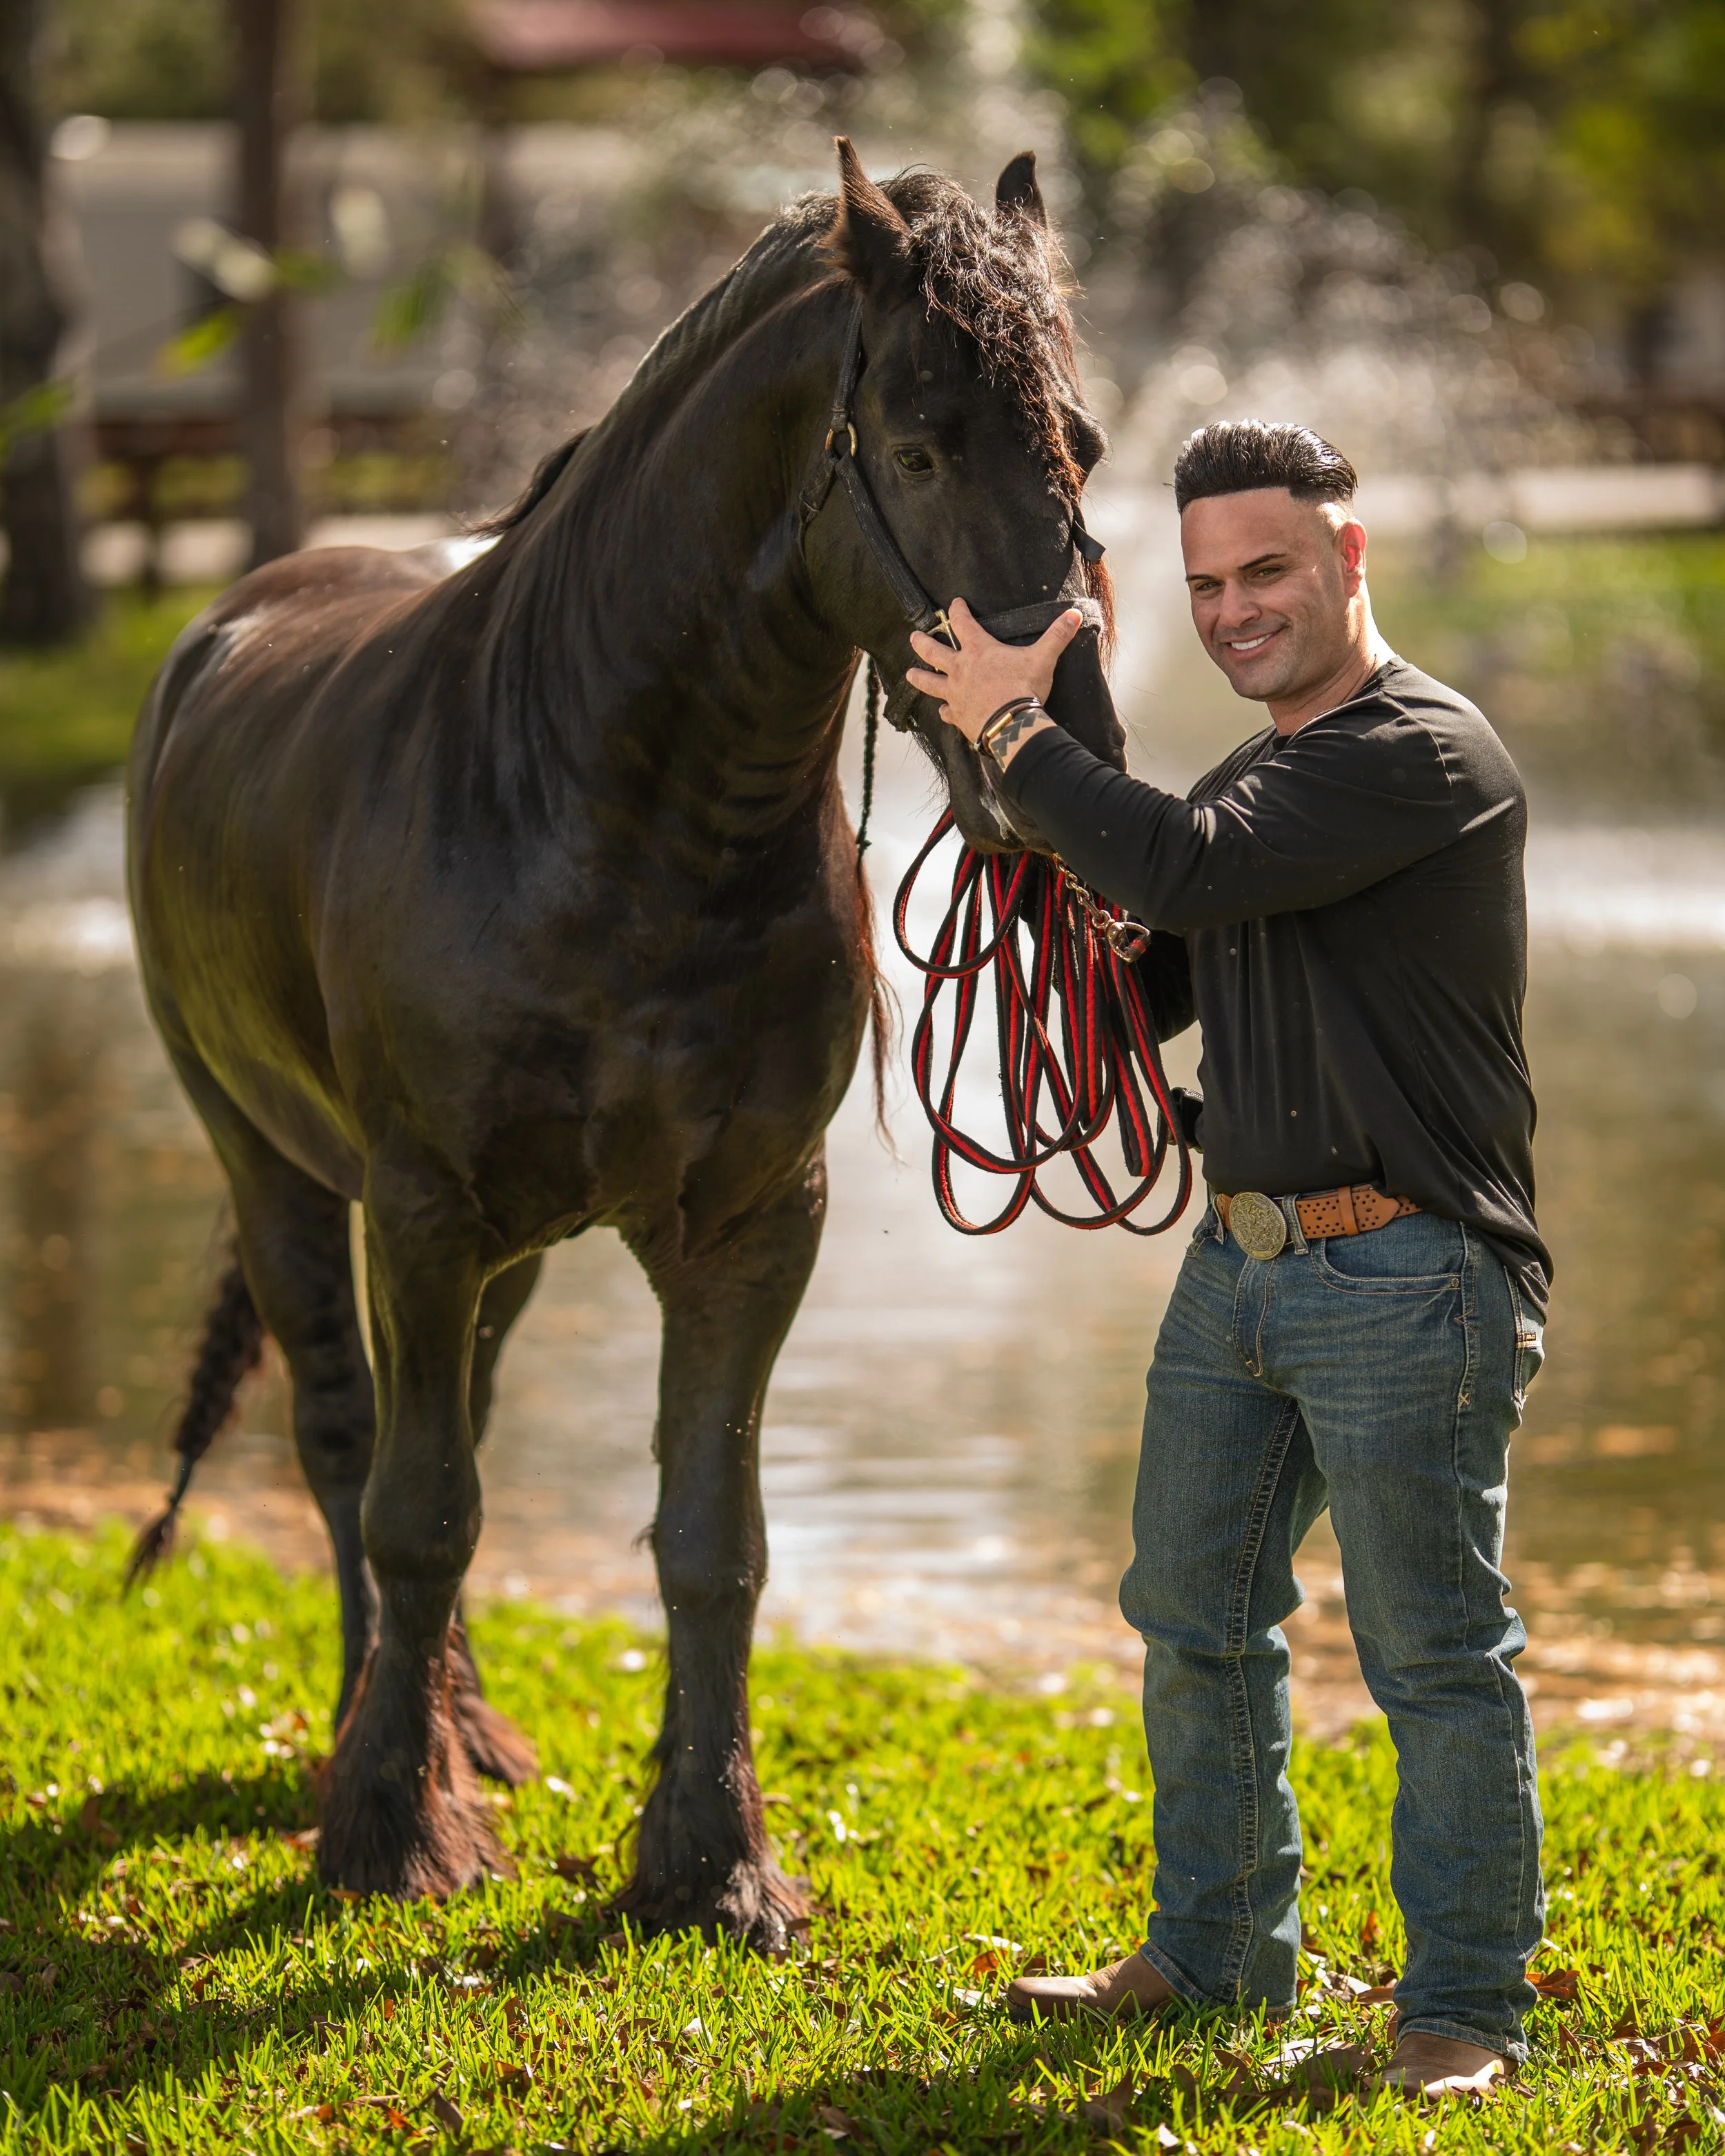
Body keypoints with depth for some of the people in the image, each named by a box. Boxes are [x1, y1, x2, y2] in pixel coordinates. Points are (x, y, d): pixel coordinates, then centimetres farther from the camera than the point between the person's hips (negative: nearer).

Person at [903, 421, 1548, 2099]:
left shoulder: (1425, 754, -15)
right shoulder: (1267, 777, 16)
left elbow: (1182, 871, -25)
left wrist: (1012, 731, -12)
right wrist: (1043, 825, 5)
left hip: (1404, 1279, -9)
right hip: (1240, 1257, 9)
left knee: (1434, 1656, -3)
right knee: (1195, 1624, 16)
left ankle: (1465, 2006, 6)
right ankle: (1214, 1951, 31)